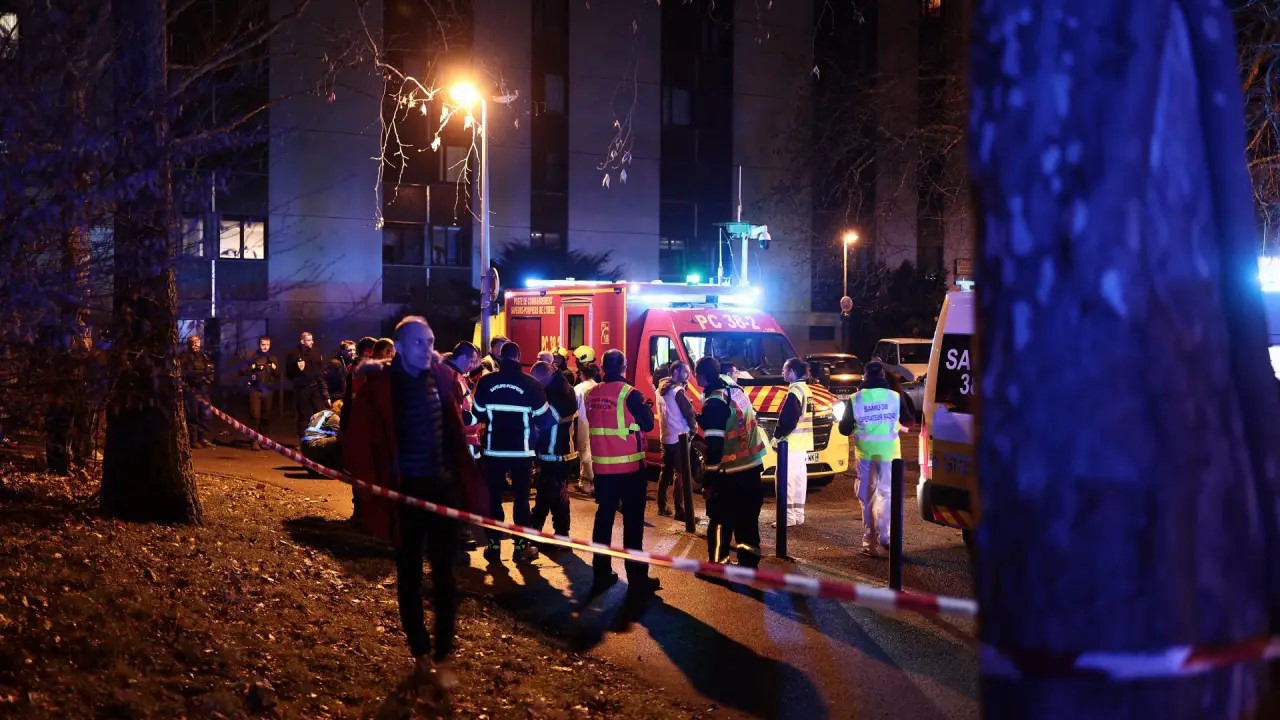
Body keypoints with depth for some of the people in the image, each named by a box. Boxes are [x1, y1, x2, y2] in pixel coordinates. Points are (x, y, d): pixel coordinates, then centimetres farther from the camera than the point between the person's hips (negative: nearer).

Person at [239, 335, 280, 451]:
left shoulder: (273, 359, 13)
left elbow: (279, 375, 14)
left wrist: (275, 368, -5)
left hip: (268, 391, 3)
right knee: (255, 415, -11)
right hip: (255, 390, -3)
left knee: (265, 416, 6)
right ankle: (255, 441, -9)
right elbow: (241, 371, -2)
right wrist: (252, 367, -15)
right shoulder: (253, 357, 3)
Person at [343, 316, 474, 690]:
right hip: (405, 489, -3)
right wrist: (372, 487, -13)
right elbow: (359, 440, -10)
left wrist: (464, 474, 9)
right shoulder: (380, 385, -10)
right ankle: (420, 652, 21)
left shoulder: (442, 377, 2)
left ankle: (443, 655, 12)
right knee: (410, 574, 9)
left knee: (444, 572, 3)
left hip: (443, 485, 3)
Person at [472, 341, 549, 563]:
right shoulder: (530, 383, -8)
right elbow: (542, 414, 0)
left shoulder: (486, 381, -6)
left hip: (494, 448, 1)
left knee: (494, 497, 9)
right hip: (522, 449, -1)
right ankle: (521, 546, 9)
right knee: (521, 497, 8)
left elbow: (478, 413, 1)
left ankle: (494, 545, 11)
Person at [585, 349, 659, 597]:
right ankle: (637, 579, 3)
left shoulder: (591, 394, 2)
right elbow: (648, 424, -7)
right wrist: (646, 407, 10)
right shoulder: (630, 394, -14)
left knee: (603, 518, 13)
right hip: (629, 466, -5)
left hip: (602, 466, 5)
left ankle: (601, 574, 17)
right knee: (633, 522, 1)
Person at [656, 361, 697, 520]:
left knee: (666, 472, 15)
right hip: (679, 437, -9)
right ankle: (680, 511, -7)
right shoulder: (678, 390, -16)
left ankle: (662, 507, 20)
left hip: (665, 436, 9)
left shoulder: (661, 389, 11)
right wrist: (694, 426, 4)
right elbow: (688, 411, -14)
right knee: (681, 474, -6)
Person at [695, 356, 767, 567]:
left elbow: (714, 447, -21)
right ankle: (748, 563, 22)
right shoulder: (734, 388, 5)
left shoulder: (714, 403, -20)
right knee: (747, 518, 15)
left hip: (731, 473, -8)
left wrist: (708, 481, -17)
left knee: (721, 520, 5)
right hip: (752, 465, 8)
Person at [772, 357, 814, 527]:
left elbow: (788, 418, -20)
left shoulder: (795, 391, -15)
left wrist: (777, 435, -8)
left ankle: (788, 517, -8)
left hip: (792, 443, -10)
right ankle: (798, 515, 17)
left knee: (786, 479, -7)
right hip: (803, 443, 10)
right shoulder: (806, 390, 15)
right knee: (799, 479, 13)